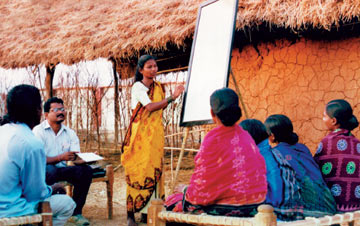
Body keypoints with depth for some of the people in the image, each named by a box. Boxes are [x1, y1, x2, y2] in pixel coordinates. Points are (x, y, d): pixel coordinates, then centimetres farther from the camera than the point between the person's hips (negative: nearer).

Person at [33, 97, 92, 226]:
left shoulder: (70, 133, 10)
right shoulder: (38, 131, -5)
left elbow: (76, 159, 0)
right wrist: (60, 158, -26)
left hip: (63, 169, 5)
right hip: (44, 171, -5)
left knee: (86, 170, -20)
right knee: (50, 170, -39)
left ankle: (76, 212, -12)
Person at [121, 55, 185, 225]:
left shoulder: (158, 87, 14)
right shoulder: (137, 86, -6)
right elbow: (150, 107, -18)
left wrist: (171, 99, 4)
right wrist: (172, 97, -17)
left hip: (155, 134, 6)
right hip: (140, 134, -6)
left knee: (154, 171, 4)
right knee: (137, 172, -8)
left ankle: (148, 212, 11)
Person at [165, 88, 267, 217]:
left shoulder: (213, 139, -16)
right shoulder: (246, 136, 3)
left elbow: (202, 181, -14)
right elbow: (261, 170, 11)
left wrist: (186, 190, 7)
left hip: (225, 209, -7)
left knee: (172, 202, 12)